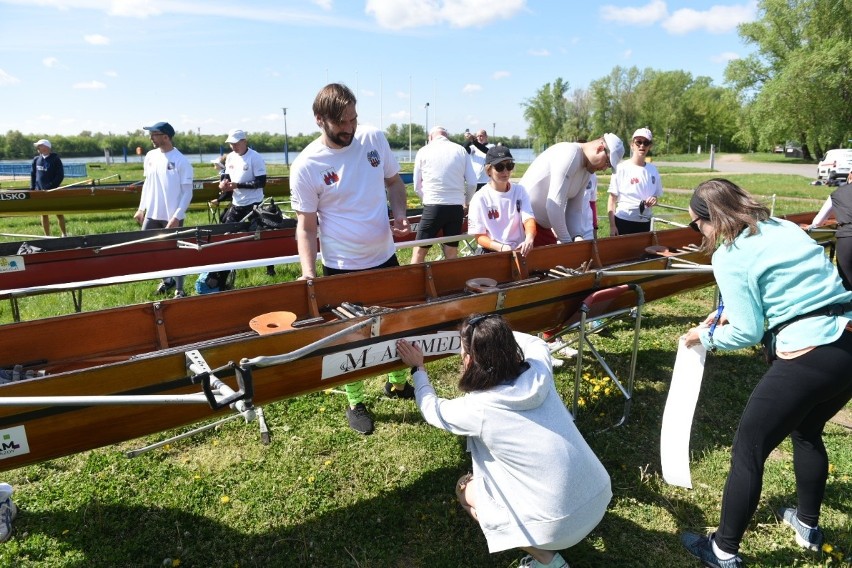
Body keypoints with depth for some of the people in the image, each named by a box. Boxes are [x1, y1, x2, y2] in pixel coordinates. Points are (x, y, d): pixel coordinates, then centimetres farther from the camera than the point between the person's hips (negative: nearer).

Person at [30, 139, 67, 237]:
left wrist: (52, 186, -18)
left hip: (53, 192, -4)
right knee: (44, 214, 6)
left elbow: (60, 175, -10)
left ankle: (64, 234, 12)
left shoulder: (55, 159, -4)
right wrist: (32, 188, 4)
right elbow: (33, 175, 13)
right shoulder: (36, 160, 9)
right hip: (40, 192, 4)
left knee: (58, 213, 2)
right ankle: (47, 236, 12)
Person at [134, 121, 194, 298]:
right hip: (151, 214, 6)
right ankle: (167, 280, 30)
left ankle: (179, 290, 15)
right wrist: (141, 208, 12)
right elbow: (147, 184, 16)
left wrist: (177, 217, -17)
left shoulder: (181, 161, -13)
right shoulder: (150, 156, 6)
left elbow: (187, 192, -12)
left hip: (172, 216, -6)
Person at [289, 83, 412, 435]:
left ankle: (398, 382, 44)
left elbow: (393, 182, 10)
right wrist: (308, 272, -22)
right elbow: (306, 226, -11)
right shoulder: (306, 167, -16)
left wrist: (400, 216, -7)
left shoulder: (374, 139, -4)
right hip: (342, 268, -4)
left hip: (385, 257, 5)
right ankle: (355, 403, 33)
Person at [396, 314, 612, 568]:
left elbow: (432, 409, 7)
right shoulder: (540, 371, -5)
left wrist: (418, 368, 22)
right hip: (601, 496, 6)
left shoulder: (476, 409, -16)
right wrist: (500, 335, 29)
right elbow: (534, 342, 21)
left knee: (465, 489, 16)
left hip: (560, 525, -6)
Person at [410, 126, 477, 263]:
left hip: (433, 207, -2)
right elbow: (472, 183, 6)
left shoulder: (423, 151, 5)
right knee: (451, 253, 9)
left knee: (419, 251, 4)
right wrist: (466, 202, 22)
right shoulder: (461, 150, 9)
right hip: (456, 207, 2)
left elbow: (417, 186, 8)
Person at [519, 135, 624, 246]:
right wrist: (566, 241, -19)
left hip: (544, 226, 9)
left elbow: (574, 210, 12)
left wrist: (577, 236, -7)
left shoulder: (587, 172, 11)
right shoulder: (569, 153, -18)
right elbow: (554, 205, -26)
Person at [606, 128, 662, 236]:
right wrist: (612, 226, -11)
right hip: (623, 221, -4)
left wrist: (654, 200, -8)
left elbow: (656, 195, 17)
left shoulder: (653, 170, 6)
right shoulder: (621, 169, -6)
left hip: (645, 223, 4)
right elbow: (612, 199, -5)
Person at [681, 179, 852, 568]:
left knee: (748, 451, 6)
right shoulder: (786, 228, 14)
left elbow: (747, 333, -10)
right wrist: (734, 312, 20)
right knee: (807, 432, 30)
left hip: (808, 358, -9)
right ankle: (808, 525, 48)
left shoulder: (729, 257, -10)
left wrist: (707, 337, 8)